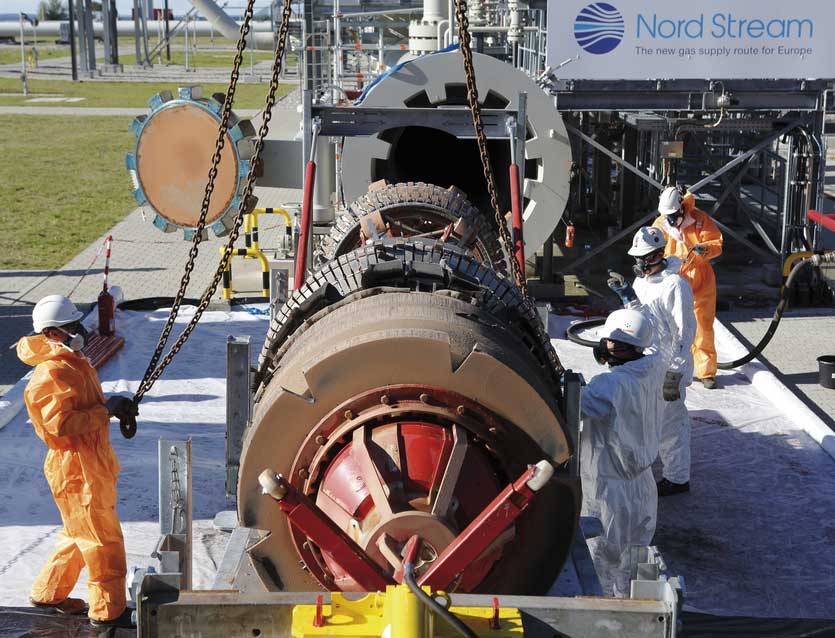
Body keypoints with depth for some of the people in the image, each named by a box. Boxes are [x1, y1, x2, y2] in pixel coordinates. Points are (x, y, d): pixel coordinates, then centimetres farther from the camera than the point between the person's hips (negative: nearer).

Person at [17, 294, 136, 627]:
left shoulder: (74, 362, 11)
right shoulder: (50, 375, -21)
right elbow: (63, 424, -28)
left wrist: (113, 404, 4)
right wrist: (106, 410, -23)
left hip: (93, 464, 10)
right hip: (76, 468, -10)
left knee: (79, 534, 22)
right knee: (105, 540, -1)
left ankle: (48, 592, 35)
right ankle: (108, 610, 10)